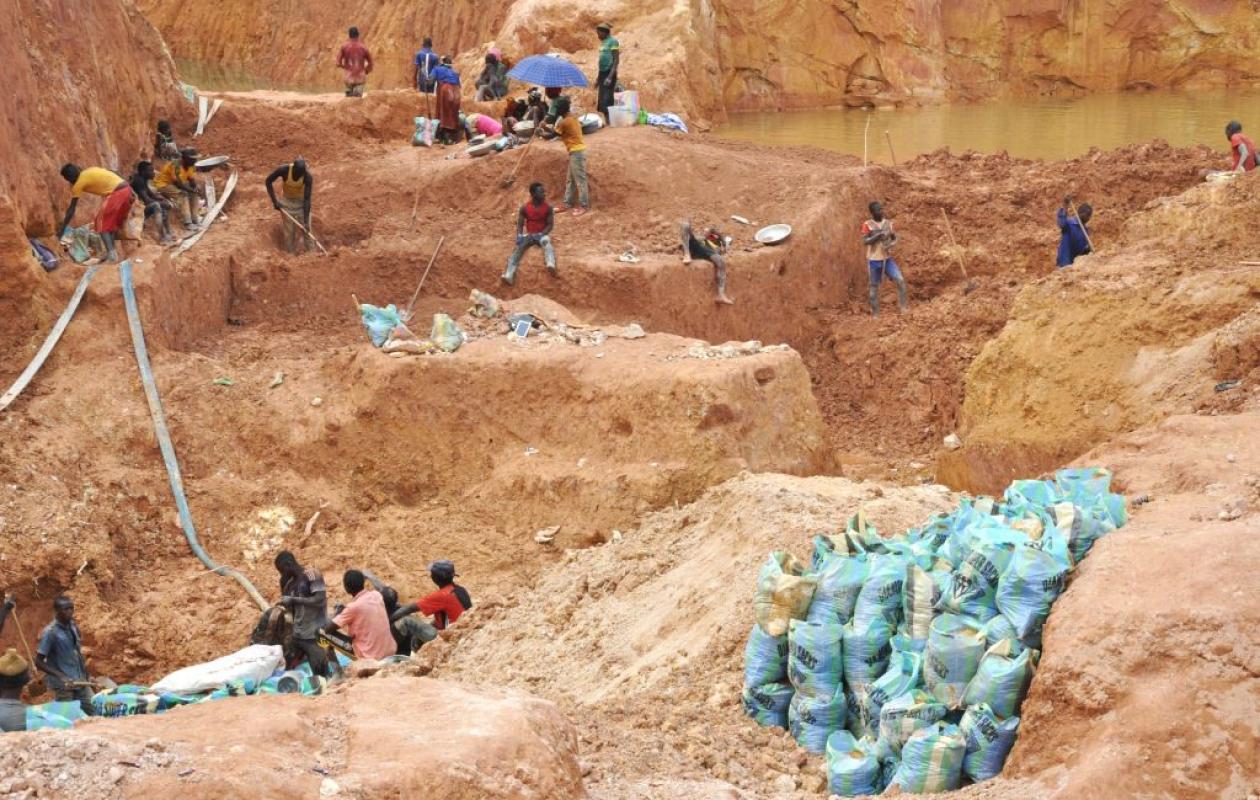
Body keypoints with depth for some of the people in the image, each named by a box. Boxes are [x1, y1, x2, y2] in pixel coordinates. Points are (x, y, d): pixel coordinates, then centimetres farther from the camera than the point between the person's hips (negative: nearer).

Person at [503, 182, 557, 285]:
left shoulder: (548, 208, -5)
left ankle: (551, 265, -66)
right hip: (529, 234, 1)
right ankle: (509, 275, -43)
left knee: (546, 242, -37)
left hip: (542, 234, -1)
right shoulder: (524, 207, -3)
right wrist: (519, 236, -19)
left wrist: (541, 234, -21)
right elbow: (520, 224, 1)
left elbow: (550, 224, -5)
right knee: (518, 248, -28)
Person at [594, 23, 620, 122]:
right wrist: (598, 77, 22)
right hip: (602, 73, 9)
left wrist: (610, 77, -23)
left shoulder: (613, 42, -11)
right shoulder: (603, 42, 15)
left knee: (606, 100, -13)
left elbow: (616, 60, -15)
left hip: (609, 73, -9)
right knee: (601, 102, 9)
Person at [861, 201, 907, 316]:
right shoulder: (867, 225, -7)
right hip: (874, 260, -3)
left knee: (900, 280, -11)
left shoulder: (888, 223, 5)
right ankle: (875, 313, 14)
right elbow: (865, 241, -15)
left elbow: (895, 239, 9)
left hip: (887, 258, 3)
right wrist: (878, 235, -25)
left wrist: (890, 245, -14)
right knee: (874, 286, 4)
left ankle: (902, 306, -1)